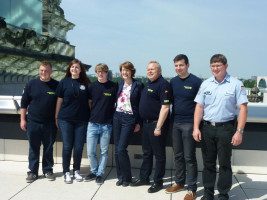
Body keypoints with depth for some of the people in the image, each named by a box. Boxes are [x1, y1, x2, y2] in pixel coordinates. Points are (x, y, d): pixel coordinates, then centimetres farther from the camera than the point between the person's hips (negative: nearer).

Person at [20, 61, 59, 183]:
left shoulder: (56, 85, -1)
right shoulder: (31, 84, 1)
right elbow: (24, 103, 6)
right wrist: (23, 119, 3)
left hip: (50, 123, 0)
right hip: (33, 122, 1)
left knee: (48, 148, 10)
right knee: (33, 148, 8)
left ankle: (48, 170, 24)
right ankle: (33, 171, 20)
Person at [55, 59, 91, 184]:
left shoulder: (86, 83, 5)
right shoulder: (64, 82, 3)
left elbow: (89, 101, 8)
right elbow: (59, 101, 6)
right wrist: (56, 118, 5)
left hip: (82, 120, 1)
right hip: (65, 119, -1)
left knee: (79, 147, 5)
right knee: (67, 146, 3)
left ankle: (76, 171, 22)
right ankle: (66, 172, 16)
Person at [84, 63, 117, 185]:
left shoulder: (113, 87, -4)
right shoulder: (92, 86, 3)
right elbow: (89, 102, 13)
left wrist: (114, 117, 0)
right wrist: (92, 115, 8)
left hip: (106, 125, -2)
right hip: (93, 123, 2)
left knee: (104, 152, 8)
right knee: (90, 152, 5)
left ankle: (100, 174, 23)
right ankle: (94, 171, 26)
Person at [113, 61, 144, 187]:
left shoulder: (138, 85, -5)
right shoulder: (119, 84, 9)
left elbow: (141, 105, -5)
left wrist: (138, 122, -7)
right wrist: (113, 115, 8)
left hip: (129, 119, -5)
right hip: (117, 117, 5)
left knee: (121, 149, -10)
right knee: (117, 149, 7)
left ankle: (127, 177, 9)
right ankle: (120, 177, 21)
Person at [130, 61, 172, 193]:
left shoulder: (163, 84, -14)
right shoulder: (148, 83, 14)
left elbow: (165, 107, -20)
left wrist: (158, 127, -22)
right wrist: (139, 122, 18)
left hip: (156, 123, -9)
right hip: (146, 123, 9)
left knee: (159, 154, 3)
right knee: (146, 153, 18)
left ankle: (158, 182, 15)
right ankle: (144, 178, 30)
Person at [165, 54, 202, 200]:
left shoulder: (196, 82, -8)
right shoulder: (173, 82, 8)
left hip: (189, 124, -5)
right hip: (175, 123, 5)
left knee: (189, 157, 1)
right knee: (178, 155, 14)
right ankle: (179, 183, 29)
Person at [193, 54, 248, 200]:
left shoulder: (236, 84, -4)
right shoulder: (205, 84, 7)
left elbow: (243, 108, -6)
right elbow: (199, 107, 7)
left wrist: (239, 131, -13)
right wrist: (196, 128, 0)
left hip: (226, 128, -3)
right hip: (207, 128, 3)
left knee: (224, 163, 7)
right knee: (208, 163, 12)